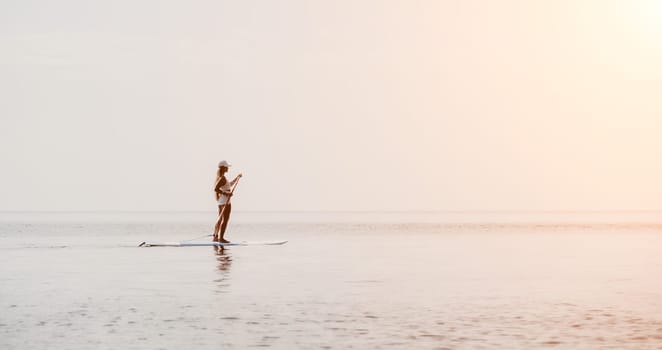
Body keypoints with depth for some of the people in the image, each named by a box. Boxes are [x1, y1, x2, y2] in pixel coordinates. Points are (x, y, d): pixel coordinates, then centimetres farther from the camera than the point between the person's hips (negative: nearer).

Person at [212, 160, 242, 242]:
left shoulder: (220, 177, 15)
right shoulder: (222, 178, -17)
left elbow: (230, 185, 29)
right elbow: (215, 189, -27)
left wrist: (237, 178, 24)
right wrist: (226, 193, -25)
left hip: (220, 201, 10)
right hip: (225, 201, -10)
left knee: (220, 219, 15)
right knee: (225, 219, -6)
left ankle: (215, 237, 17)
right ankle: (221, 238, -6)